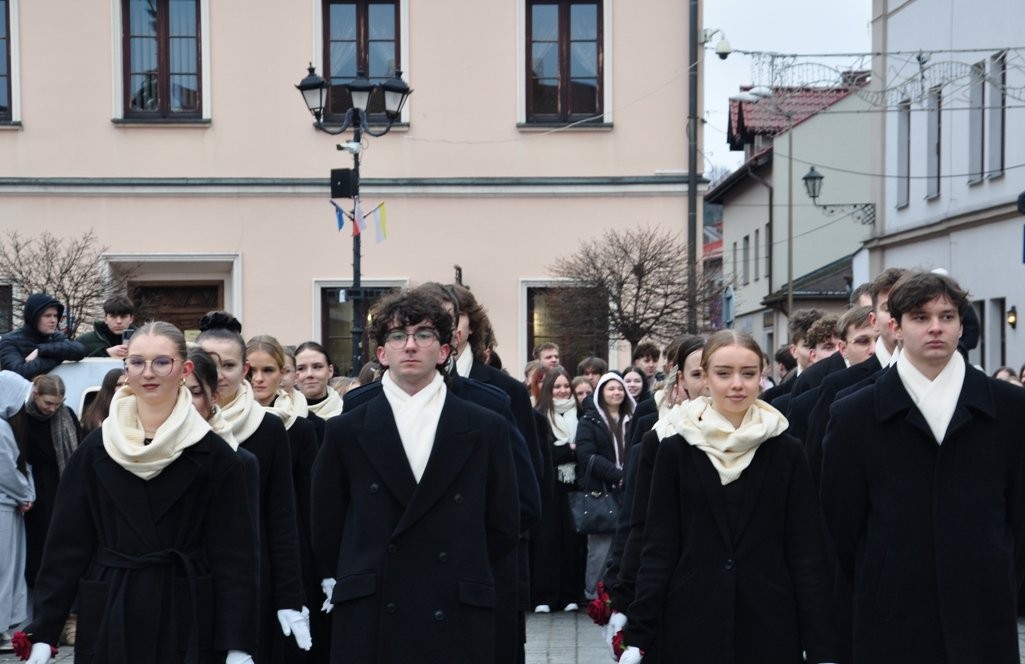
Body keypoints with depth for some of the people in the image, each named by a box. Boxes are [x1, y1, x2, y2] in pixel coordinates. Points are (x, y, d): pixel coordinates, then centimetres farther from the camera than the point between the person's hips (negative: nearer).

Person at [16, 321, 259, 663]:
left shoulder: (214, 456, -3)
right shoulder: (94, 450, 2)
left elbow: (234, 558, -5)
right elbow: (65, 546, 3)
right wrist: (43, 633, -2)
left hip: (187, 621, -2)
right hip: (109, 620, 2)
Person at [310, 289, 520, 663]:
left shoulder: (486, 430, 4)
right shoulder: (345, 432, 5)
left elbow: (503, 527, 8)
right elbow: (327, 532, 9)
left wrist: (456, 577, 8)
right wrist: (369, 581, 11)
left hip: (457, 623, 0)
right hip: (368, 624, 0)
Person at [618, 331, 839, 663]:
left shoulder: (787, 452, 1)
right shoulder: (676, 450, 0)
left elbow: (808, 553, 0)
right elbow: (659, 549, 0)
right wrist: (637, 636, -7)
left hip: (771, 625, 1)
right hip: (690, 624, 0)